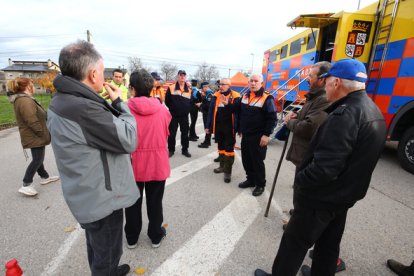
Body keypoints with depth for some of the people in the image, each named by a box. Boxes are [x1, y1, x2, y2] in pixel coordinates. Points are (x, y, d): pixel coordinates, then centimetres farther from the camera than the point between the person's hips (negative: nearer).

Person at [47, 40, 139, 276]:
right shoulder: (84, 109, -32)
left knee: (97, 247, 32)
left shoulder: (61, 101, 2)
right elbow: (129, 140, -24)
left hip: (86, 195, 10)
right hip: (102, 199, -10)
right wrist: (119, 102, -15)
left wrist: (112, 105, -3)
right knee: (106, 255, 16)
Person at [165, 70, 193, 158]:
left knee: (185, 133, 9)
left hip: (184, 116, 2)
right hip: (173, 115, -2)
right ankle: (171, 150, 20)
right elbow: (167, 101, 3)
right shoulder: (171, 88, -3)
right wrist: (172, 108, 7)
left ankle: (185, 150, 23)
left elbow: (191, 102, 15)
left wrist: (186, 109, 7)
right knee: (172, 134, 6)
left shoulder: (189, 89, 6)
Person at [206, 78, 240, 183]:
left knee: (229, 148, 0)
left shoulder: (235, 97, -6)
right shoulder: (216, 96, 8)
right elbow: (211, 111, 10)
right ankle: (222, 166, 33)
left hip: (229, 127, -5)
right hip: (218, 125, 5)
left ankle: (227, 171, 9)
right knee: (221, 146, 16)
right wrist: (208, 126, 8)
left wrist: (238, 128, -13)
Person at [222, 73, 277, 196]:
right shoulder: (245, 96, 10)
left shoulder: (267, 98, -9)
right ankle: (251, 179, 34)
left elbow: (272, 118, -11)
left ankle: (260, 185, 21)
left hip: (258, 137, -6)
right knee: (246, 159, 15)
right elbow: (237, 109, 22)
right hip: (245, 135, 7)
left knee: (257, 161, 3)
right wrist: (227, 104, 5)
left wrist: (266, 135, -15)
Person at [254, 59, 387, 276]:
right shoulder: (375, 112, 6)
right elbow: (358, 160, 12)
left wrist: (300, 180, -16)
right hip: (346, 196, 9)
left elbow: (324, 167, -32)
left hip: (320, 198, -9)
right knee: (329, 244, 25)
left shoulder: (344, 115, -26)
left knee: (294, 243, 10)